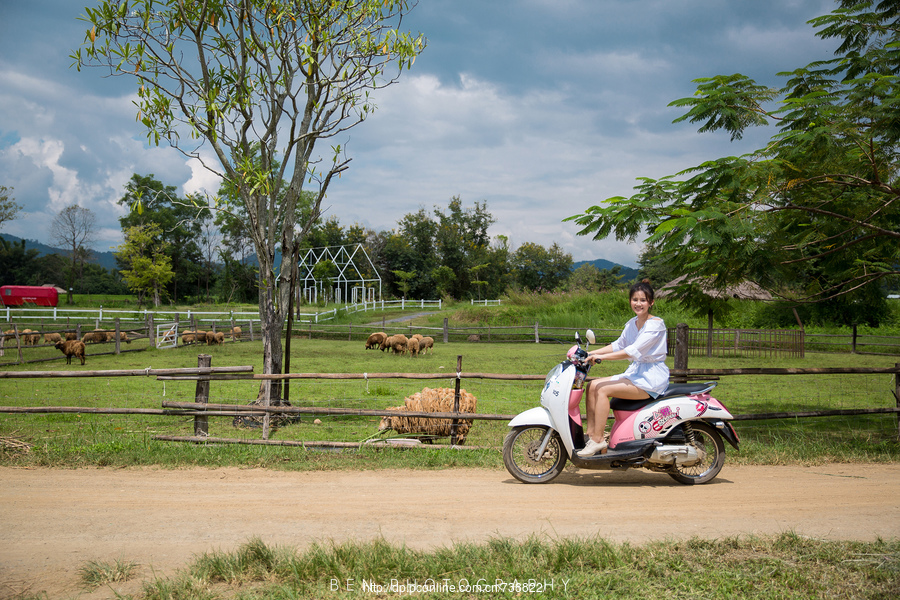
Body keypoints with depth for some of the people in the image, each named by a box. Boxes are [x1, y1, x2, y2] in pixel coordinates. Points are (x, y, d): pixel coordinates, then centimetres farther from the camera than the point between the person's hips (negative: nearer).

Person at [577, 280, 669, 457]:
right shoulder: (632, 324, 13)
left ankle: (598, 440, -18)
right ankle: (591, 433, -7)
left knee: (603, 390, -23)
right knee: (592, 385, -5)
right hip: (634, 372, 9)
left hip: (652, 377, -9)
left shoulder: (656, 324, -15)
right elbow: (618, 345, 19)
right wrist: (590, 353, 6)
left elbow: (634, 351, -25)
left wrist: (601, 357, -28)